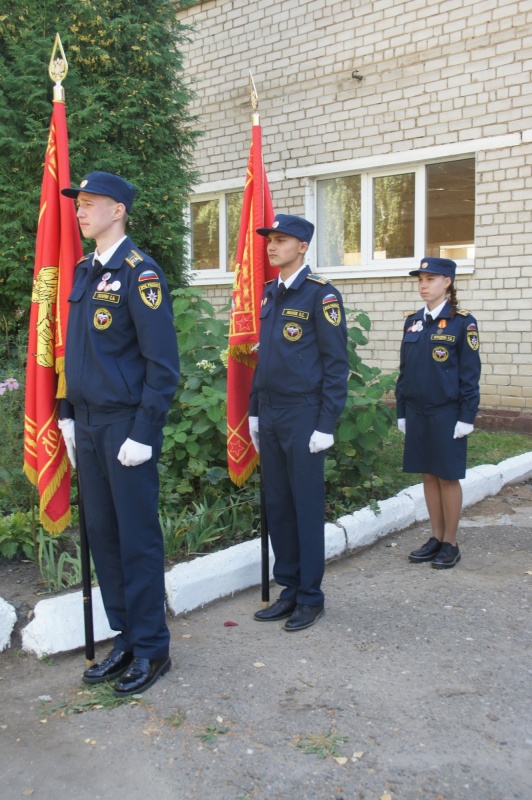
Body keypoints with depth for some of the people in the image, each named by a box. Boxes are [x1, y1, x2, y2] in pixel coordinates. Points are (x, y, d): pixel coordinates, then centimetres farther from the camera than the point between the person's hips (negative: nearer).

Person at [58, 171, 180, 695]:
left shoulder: (139, 273, -11)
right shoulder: (84, 272, 13)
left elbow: (162, 364, -15)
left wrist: (144, 434, -17)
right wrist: (68, 415, 13)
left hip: (127, 425, -8)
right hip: (88, 425, 8)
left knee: (137, 537, 1)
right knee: (101, 534, 12)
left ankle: (151, 650, 17)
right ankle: (125, 639, 27)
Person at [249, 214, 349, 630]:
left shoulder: (321, 295, -9)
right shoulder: (269, 293, 12)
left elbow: (336, 364, -11)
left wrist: (326, 425, -14)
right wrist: (254, 411, 15)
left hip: (303, 415, -7)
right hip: (270, 416, 7)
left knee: (307, 506, 3)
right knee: (276, 506, 12)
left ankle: (311, 596, 16)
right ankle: (289, 588, 25)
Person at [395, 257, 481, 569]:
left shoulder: (463, 322, -6)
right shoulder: (413, 321, 9)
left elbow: (470, 373, -8)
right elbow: (405, 368, 12)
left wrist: (467, 417, -12)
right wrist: (402, 411, 10)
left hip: (447, 413, -5)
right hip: (417, 412, 5)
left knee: (448, 476, 3)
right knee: (428, 475, 11)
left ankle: (451, 544, 15)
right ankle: (436, 538, 23)